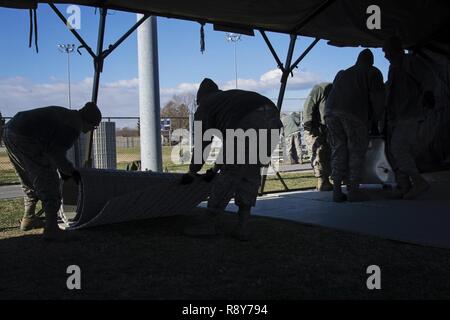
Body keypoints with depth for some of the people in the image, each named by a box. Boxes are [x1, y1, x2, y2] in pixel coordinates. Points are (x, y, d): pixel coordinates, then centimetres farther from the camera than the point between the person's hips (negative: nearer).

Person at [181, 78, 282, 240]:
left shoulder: (204, 108, 25)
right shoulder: (231, 96, 43)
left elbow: (201, 145, 23)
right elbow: (230, 142, 45)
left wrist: (191, 173, 38)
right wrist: (215, 170, 51)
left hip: (247, 125, -6)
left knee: (229, 175, 5)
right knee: (251, 173, 17)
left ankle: (209, 224, 14)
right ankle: (242, 227, 15)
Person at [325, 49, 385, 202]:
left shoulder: (342, 73, 33)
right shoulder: (373, 73, 18)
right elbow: (377, 97, 7)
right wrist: (375, 116, 22)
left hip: (331, 109, 5)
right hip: (354, 112, -5)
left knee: (338, 150, 9)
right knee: (357, 150, 2)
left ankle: (337, 190, 5)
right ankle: (353, 190, -1)